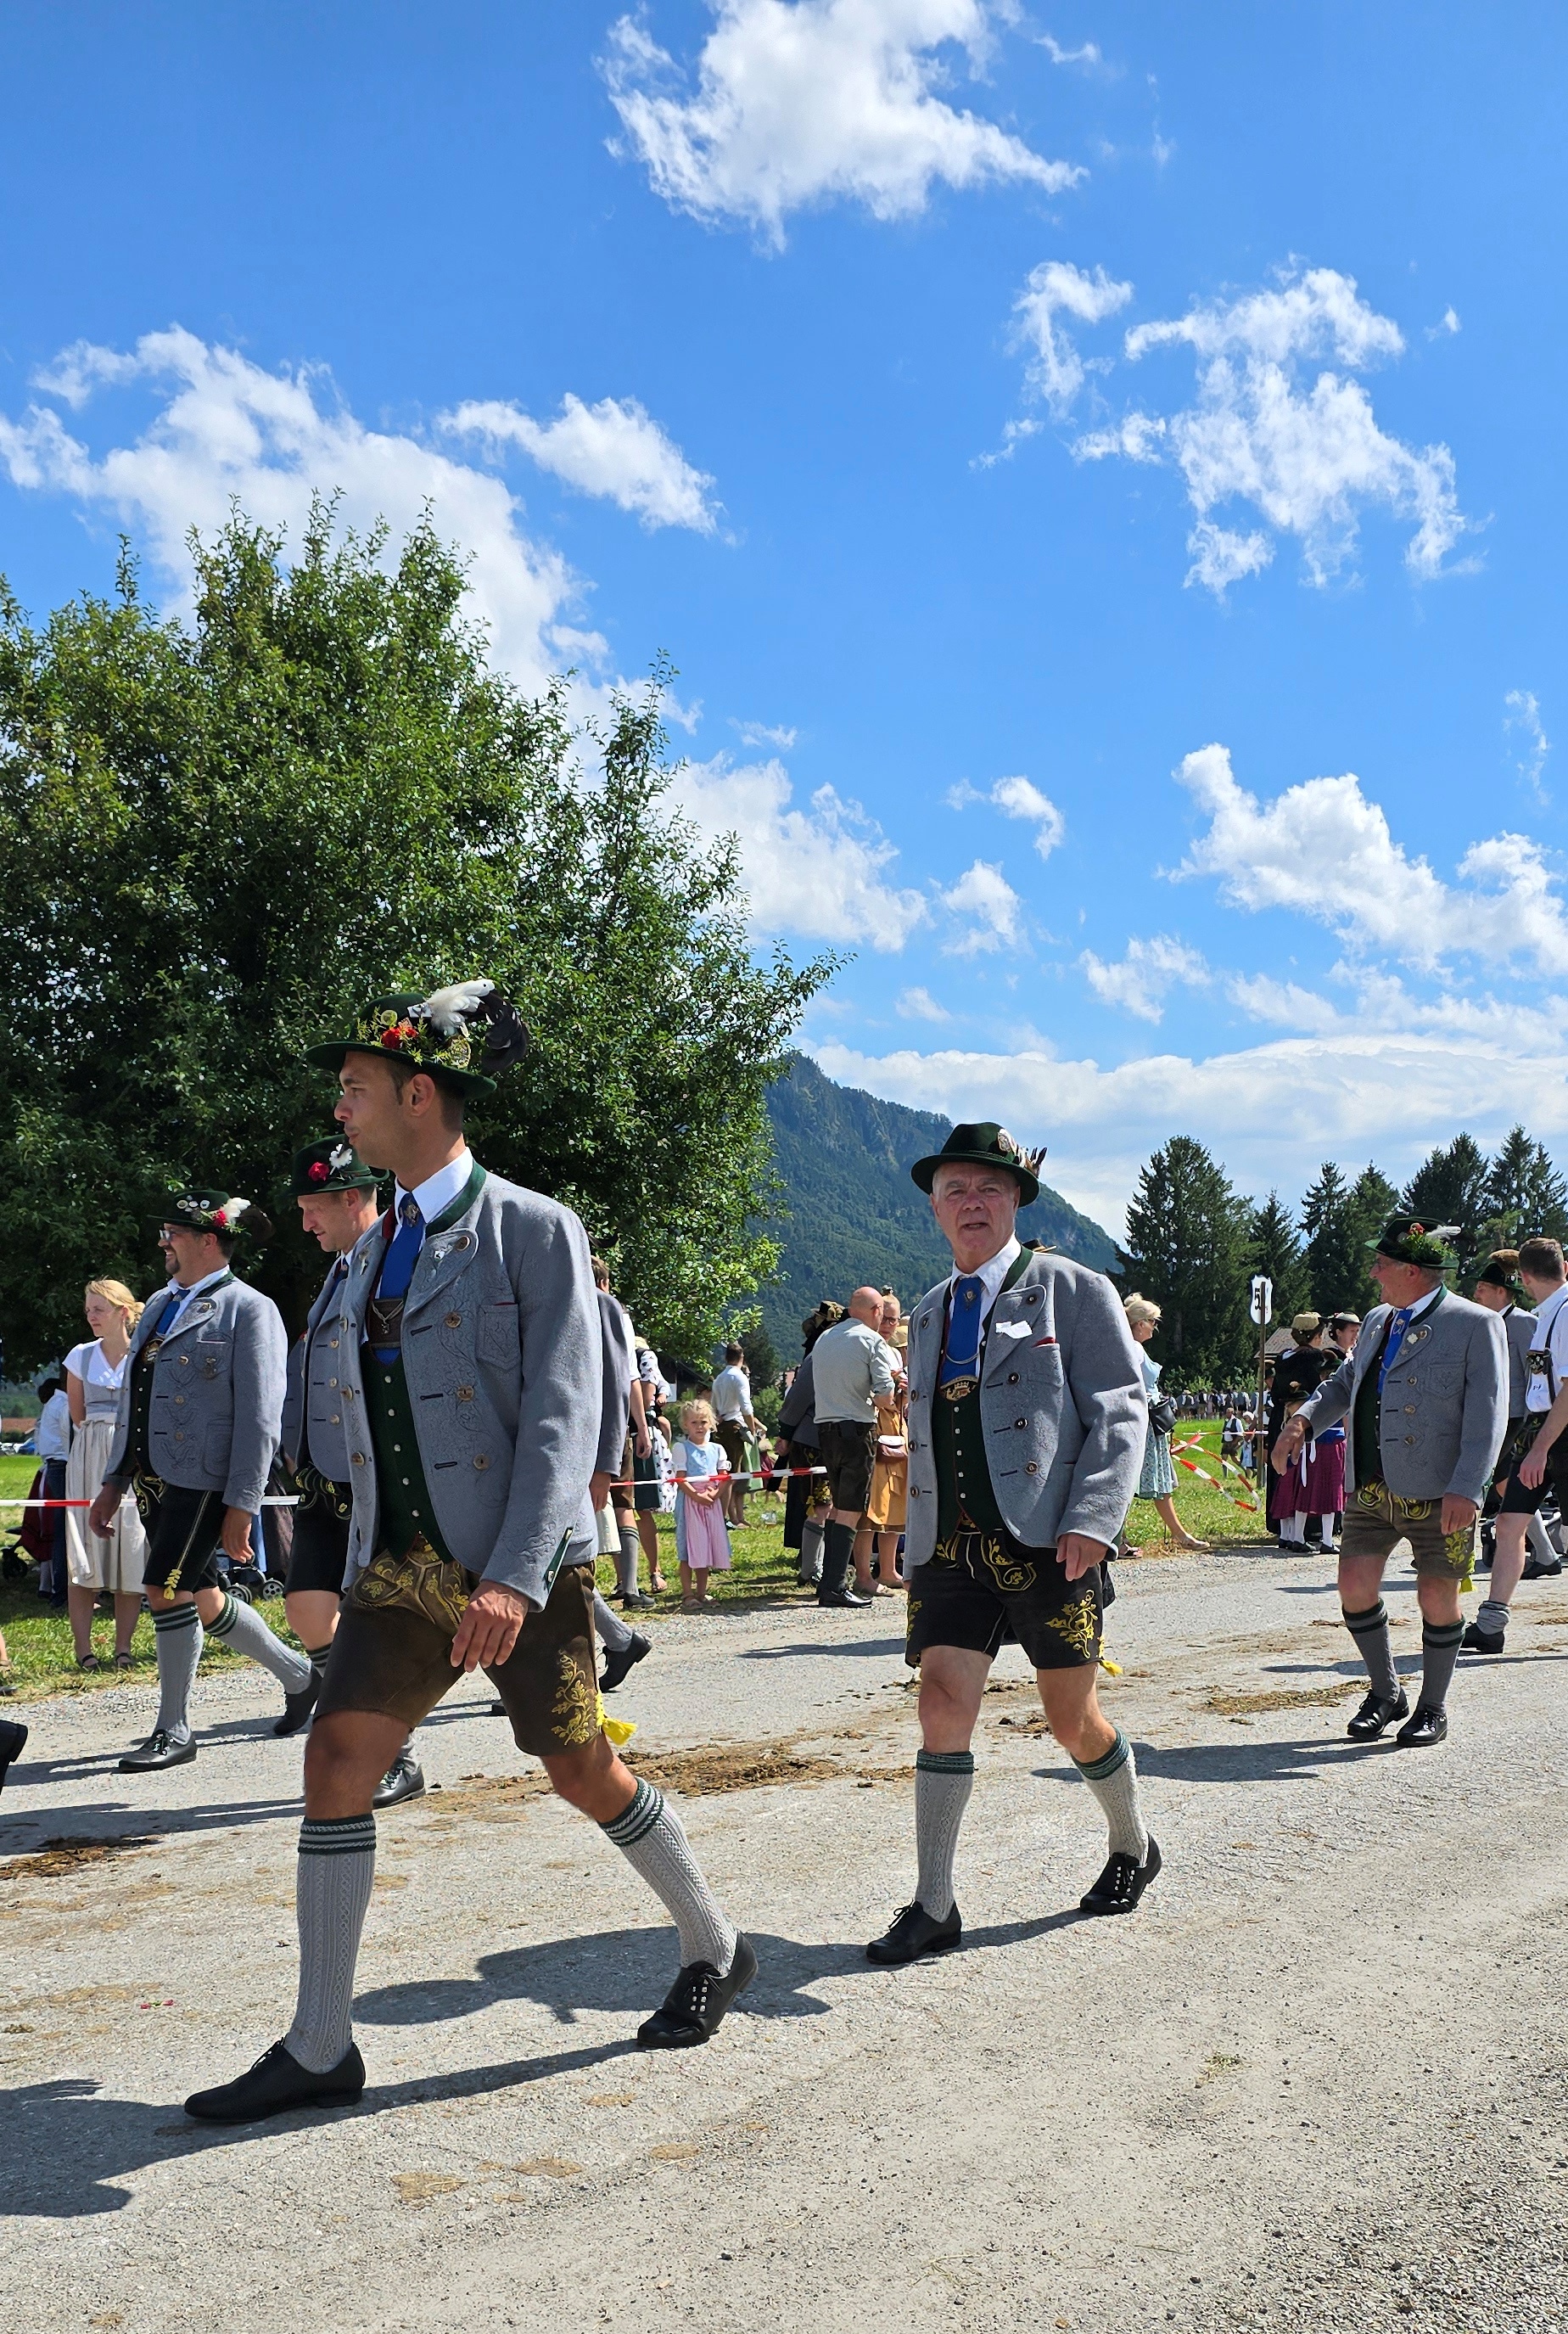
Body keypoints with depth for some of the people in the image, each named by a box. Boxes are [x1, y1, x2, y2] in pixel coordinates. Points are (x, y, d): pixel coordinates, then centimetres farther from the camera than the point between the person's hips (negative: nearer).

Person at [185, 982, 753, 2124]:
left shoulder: (535, 1230, -10)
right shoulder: (374, 1250, 12)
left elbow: (565, 1417, -18)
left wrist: (512, 1575, -27)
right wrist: (367, 1563, 19)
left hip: (523, 1567, -6)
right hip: (403, 1563, 6)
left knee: (584, 1773, 5)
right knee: (336, 1758, -3)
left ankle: (716, 1950, 29)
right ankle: (320, 2050, 7)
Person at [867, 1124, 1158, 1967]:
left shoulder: (1072, 1290, 0)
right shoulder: (929, 1312, 17)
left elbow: (1119, 1412, -6)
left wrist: (1091, 1521, -18)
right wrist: (917, 1547, 18)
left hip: (1049, 1546, -4)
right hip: (953, 1549, 4)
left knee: (1071, 1718, 5)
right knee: (942, 1708, -6)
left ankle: (1132, 1847, 33)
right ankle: (934, 1909, 2)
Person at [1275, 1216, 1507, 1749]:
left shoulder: (1476, 1325, -6)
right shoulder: (1377, 1321, 15)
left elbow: (1487, 1413, -12)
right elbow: (1346, 1381, 27)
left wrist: (1467, 1489, -21)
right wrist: (1303, 1418, 7)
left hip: (1439, 1494, -6)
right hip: (1371, 1489, 6)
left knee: (1437, 1598, 2)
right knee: (1355, 1585, 0)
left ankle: (1433, 1708, 21)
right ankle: (1385, 1693, 20)